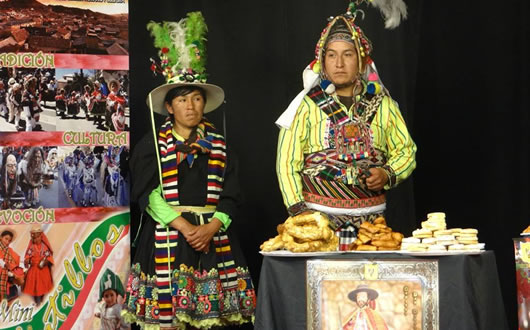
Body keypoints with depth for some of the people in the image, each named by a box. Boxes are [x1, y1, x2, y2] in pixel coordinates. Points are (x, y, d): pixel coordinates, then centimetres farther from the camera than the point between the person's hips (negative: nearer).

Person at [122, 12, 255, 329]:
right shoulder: (152, 145, 4)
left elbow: (230, 196, 6)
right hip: (166, 236, -2)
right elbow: (147, 193, -6)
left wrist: (211, 228, -12)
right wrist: (185, 226, -15)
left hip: (213, 236, 2)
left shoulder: (219, 146, 11)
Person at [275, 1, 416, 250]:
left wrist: (388, 174, -5)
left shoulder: (382, 104, 10)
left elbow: (406, 151, 16)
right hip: (318, 218, -2)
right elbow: (287, 163, 1)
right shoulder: (306, 106, 3)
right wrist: (298, 210, -9)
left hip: (370, 219, 2)